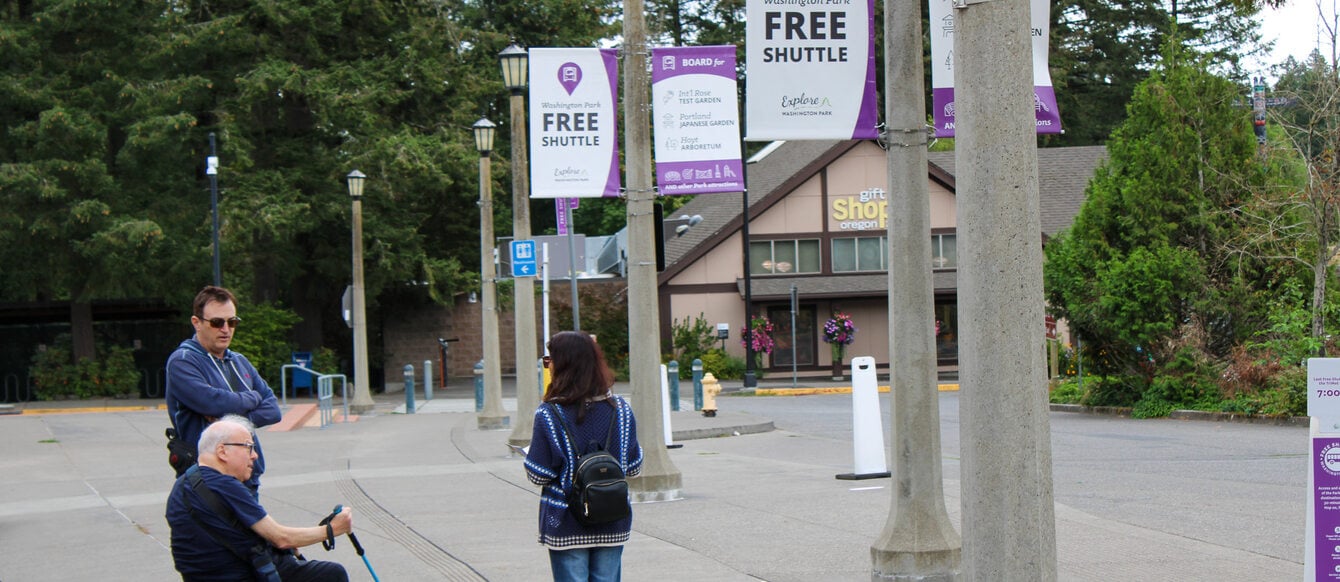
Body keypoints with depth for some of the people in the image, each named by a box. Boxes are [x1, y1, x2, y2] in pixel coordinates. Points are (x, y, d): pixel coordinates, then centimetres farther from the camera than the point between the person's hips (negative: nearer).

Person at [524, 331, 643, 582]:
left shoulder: (549, 414, -13)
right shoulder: (620, 409, -1)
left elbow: (539, 476, -12)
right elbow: (633, 467, 5)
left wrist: (529, 455, 9)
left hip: (566, 525, -3)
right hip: (611, 525, 3)